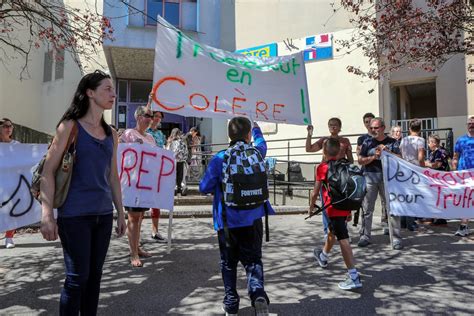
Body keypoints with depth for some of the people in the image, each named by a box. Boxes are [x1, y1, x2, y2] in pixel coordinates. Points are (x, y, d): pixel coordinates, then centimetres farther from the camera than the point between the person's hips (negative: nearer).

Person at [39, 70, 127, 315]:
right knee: (77, 277, 0)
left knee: (95, 274, 12)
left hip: (103, 214, 5)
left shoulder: (111, 134, 11)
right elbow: (48, 171, -8)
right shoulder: (70, 126, -4)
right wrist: (47, 215, -14)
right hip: (75, 215, -5)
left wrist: (120, 212, 13)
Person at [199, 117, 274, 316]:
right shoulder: (256, 154, -1)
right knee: (253, 260, 12)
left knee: (228, 263, 15)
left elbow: (204, 187, -8)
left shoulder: (219, 158, -10)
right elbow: (261, 143, 24)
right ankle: (258, 292, -11)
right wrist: (256, 128, 43)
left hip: (227, 221, -1)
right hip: (252, 219, 1)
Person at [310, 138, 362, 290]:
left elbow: (316, 192, -6)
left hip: (333, 208, -8)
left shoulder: (322, 167, -8)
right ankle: (323, 256, 52)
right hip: (346, 207, 8)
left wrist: (311, 207, 10)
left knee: (343, 240, -10)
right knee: (332, 231, 28)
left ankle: (354, 277, -12)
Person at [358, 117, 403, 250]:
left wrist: (388, 152, -14)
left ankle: (396, 238, 9)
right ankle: (365, 236, 15)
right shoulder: (367, 142, 8)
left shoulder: (391, 142, 7)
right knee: (367, 208, 5)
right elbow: (361, 160, 4)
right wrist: (374, 157, -11)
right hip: (370, 177, 1)